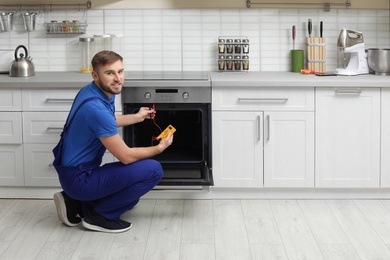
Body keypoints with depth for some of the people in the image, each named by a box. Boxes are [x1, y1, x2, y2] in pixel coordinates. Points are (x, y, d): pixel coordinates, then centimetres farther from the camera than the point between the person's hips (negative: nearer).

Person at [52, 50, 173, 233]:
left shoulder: (94, 91, 3)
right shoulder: (96, 108, -27)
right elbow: (126, 157, -20)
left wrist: (137, 117, 34)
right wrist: (159, 148, -4)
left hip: (75, 172, 10)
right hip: (80, 178, -10)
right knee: (153, 170, -16)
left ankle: (76, 203, 16)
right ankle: (99, 215, -5)